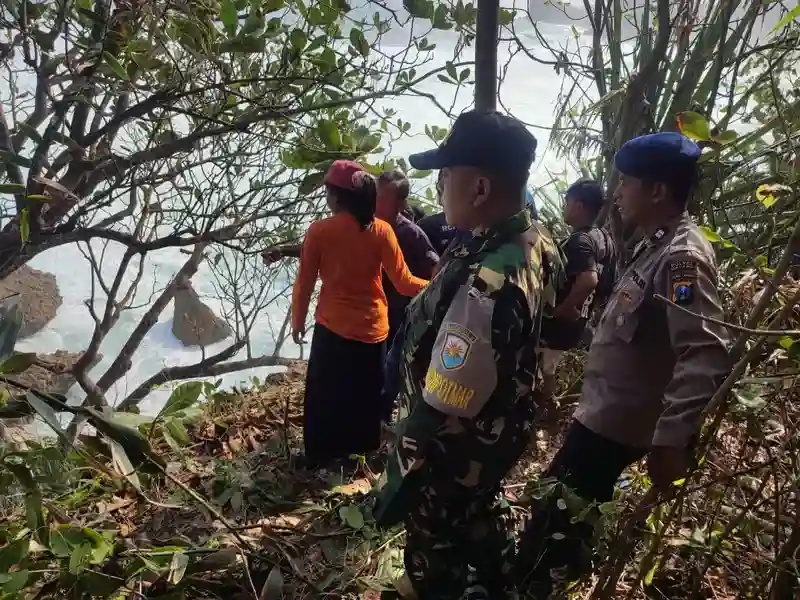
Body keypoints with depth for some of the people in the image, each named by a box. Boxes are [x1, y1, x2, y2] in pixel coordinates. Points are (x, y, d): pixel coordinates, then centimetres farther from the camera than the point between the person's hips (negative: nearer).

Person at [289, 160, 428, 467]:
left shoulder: (319, 230, -12)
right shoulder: (382, 230, -9)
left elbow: (304, 283, -6)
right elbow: (403, 282, -9)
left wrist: (297, 321, 9)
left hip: (332, 327, -1)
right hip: (372, 328, 1)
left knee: (324, 396, 17)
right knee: (365, 396, 21)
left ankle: (320, 455, 29)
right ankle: (360, 449, 36)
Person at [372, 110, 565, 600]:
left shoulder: (487, 286, -39)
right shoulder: (535, 242, -9)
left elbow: (442, 416, -34)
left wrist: (397, 485, -20)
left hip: (456, 454, -9)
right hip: (495, 435, 9)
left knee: (438, 544, 19)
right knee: (479, 523, 32)